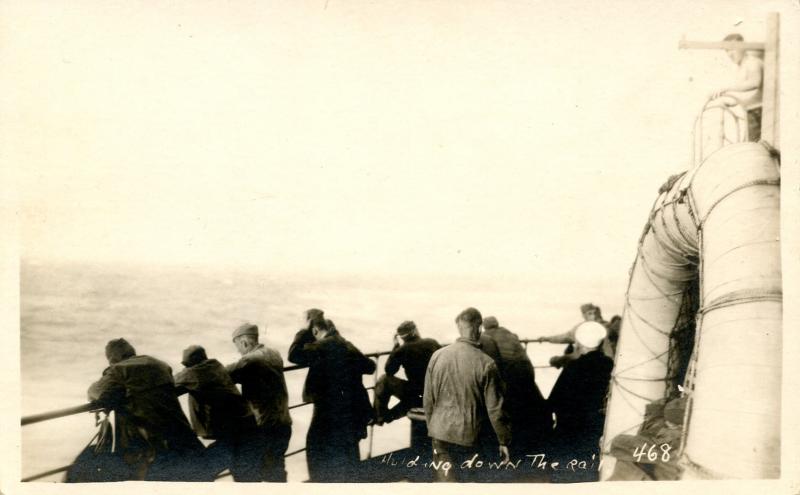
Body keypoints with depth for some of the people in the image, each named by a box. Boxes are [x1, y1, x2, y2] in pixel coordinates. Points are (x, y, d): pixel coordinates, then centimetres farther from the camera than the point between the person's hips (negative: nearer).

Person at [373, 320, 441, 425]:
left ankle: (379, 416, 22)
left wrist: (396, 346, 6)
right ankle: (391, 415, 45)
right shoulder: (433, 343, 2)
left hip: (416, 394, -5)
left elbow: (389, 371, 2)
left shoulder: (402, 350, -11)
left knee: (384, 380, 14)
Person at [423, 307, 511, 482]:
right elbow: (495, 409, -12)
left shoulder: (437, 356, -5)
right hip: (471, 436, -3)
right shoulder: (486, 364, -16)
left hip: (440, 434, 3)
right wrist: (504, 441, 0)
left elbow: (428, 400, 3)